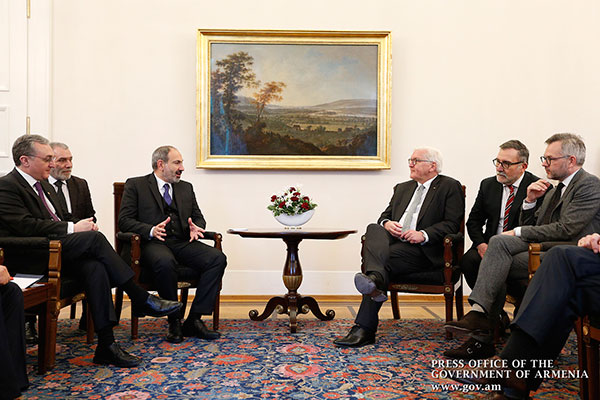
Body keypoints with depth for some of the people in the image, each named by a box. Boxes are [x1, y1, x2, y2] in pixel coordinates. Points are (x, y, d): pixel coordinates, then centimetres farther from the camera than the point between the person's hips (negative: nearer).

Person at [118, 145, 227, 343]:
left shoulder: (186, 188, 22)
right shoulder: (135, 185, 8)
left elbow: (198, 217, 20)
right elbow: (124, 220, -1)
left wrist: (195, 228, -5)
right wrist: (151, 230, -19)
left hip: (183, 242, 5)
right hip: (153, 244, -4)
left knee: (218, 258, -23)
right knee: (165, 262, -39)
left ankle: (194, 320, -18)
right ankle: (174, 321, -18)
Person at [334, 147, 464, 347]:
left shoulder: (450, 187, 9)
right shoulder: (402, 188, 28)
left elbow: (452, 224, -2)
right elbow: (385, 215, 24)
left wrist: (423, 234, -17)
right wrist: (386, 223, -2)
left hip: (424, 250, -5)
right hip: (393, 243, 5)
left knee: (386, 260, -31)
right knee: (374, 228, -28)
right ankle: (375, 280, -52)